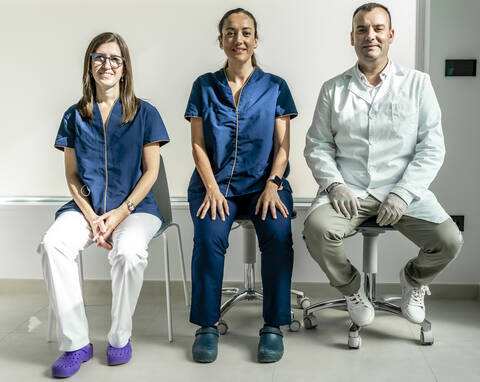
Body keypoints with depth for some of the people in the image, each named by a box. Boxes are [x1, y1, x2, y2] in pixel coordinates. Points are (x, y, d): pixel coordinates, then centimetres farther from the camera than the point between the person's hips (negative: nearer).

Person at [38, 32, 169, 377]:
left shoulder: (145, 114, 5)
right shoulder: (75, 116, 11)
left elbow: (151, 171, 1)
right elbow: (72, 175, 9)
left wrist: (121, 212, -12)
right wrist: (91, 217, -7)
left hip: (136, 206, -2)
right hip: (87, 206, 3)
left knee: (129, 252, -34)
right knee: (53, 245, -28)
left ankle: (120, 338, -10)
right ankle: (76, 343, -16)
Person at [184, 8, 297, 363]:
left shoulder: (275, 87, 10)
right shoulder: (204, 86, 11)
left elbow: (283, 145, 4)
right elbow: (198, 145, 5)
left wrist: (272, 185, -12)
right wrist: (212, 187, -11)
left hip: (264, 183, 0)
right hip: (215, 182, 0)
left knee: (279, 235, -28)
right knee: (210, 236, -28)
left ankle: (273, 326, -12)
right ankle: (207, 325, -11)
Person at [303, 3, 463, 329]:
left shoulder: (417, 84, 8)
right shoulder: (333, 90, 12)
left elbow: (432, 148, 2)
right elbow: (317, 145, 9)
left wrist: (402, 193, -11)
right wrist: (334, 184, -9)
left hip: (403, 191, 0)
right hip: (349, 191, 0)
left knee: (449, 241, -22)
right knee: (316, 228, -30)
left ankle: (414, 279, 16)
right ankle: (351, 288, 3)